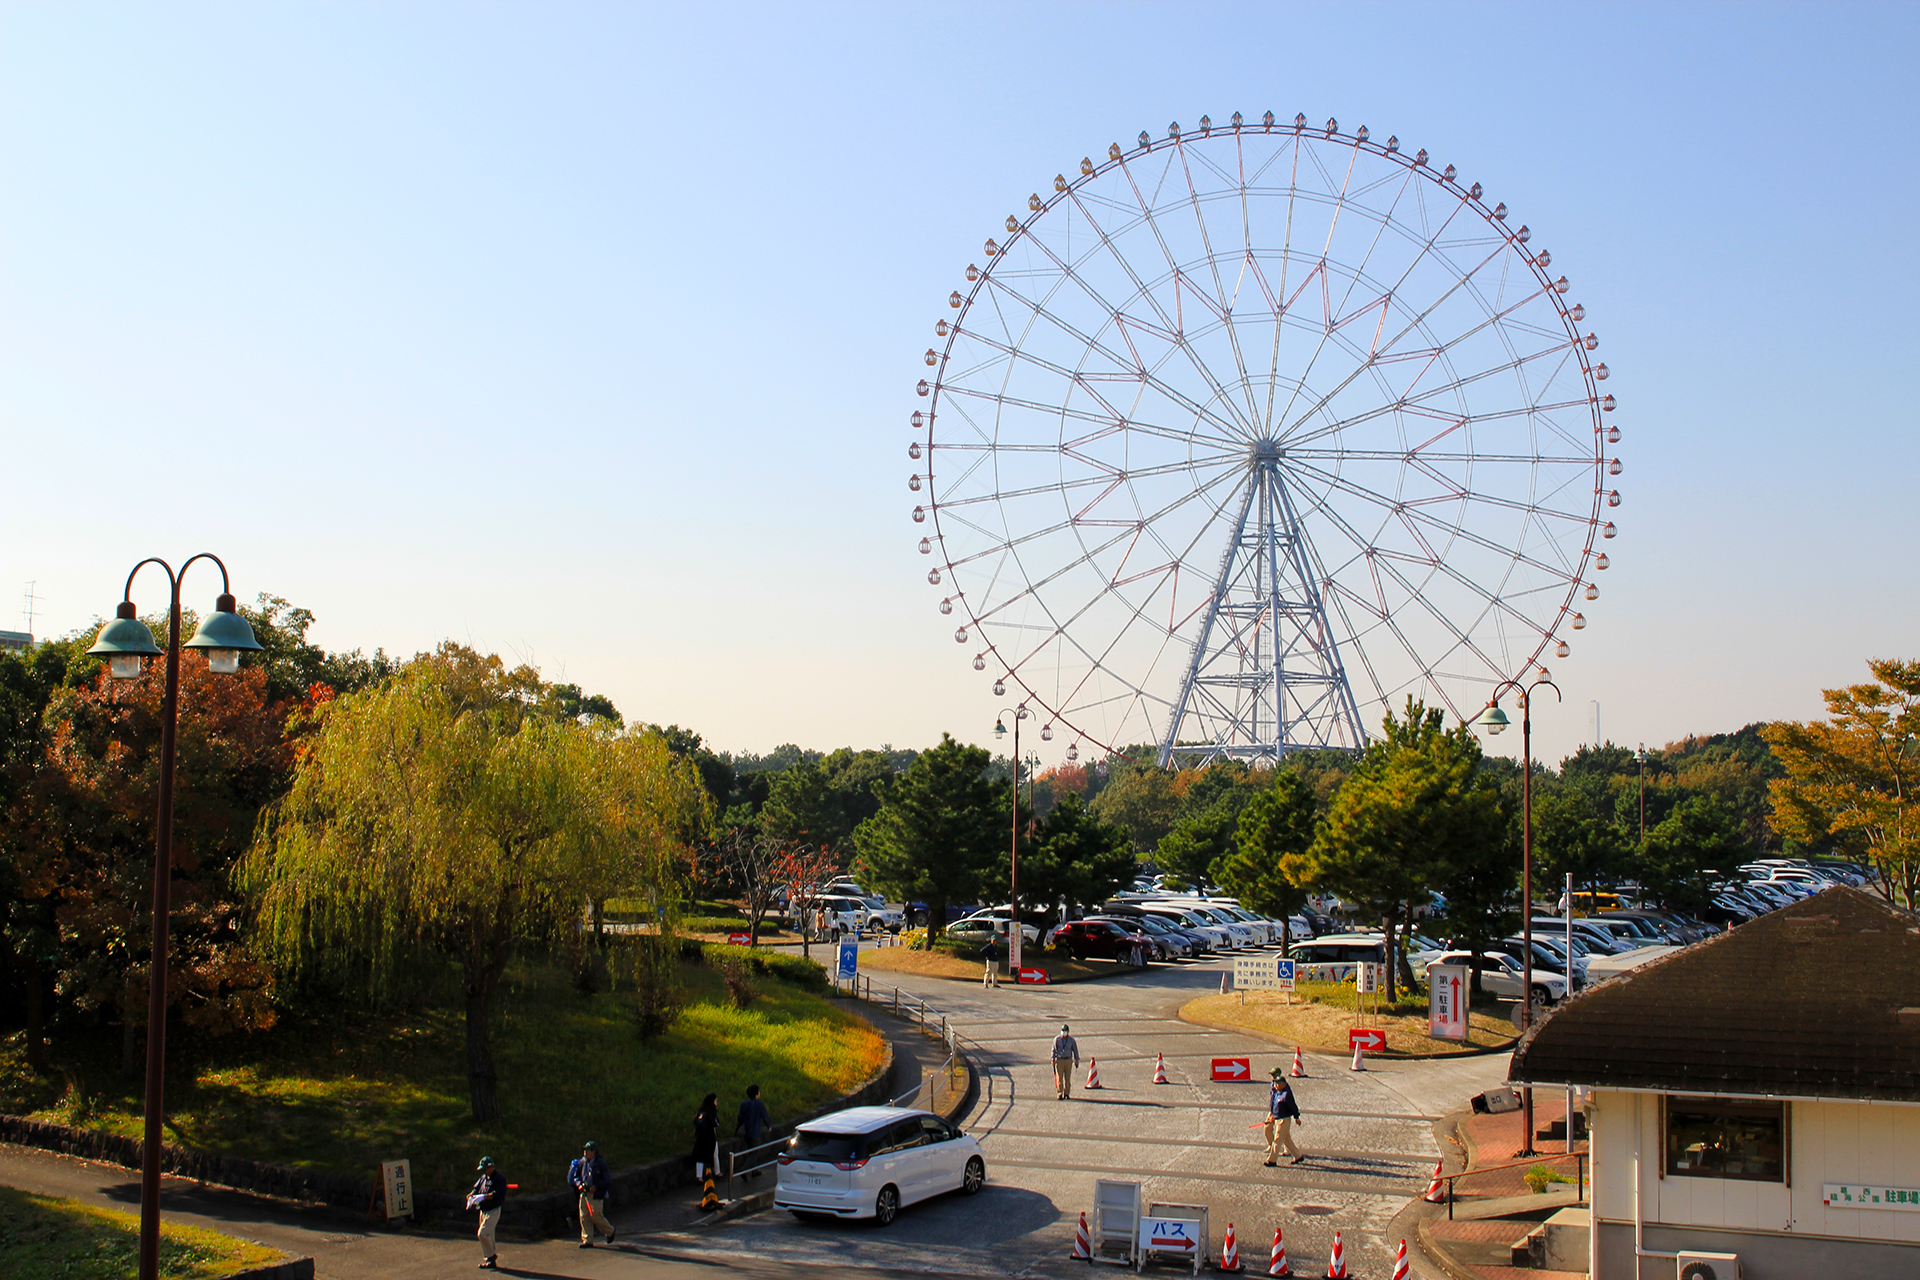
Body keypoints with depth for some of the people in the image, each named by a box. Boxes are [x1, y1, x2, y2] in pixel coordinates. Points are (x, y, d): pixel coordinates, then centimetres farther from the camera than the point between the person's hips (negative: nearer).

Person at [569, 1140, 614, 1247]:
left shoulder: (601, 1164, -6)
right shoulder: (582, 1162, 9)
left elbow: (607, 1180, -5)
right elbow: (575, 1176, 18)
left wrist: (596, 1186, -16)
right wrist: (579, 1184, -2)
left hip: (596, 1194, -5)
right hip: (584, 1193, 5)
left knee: (596, 1216, -6)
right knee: (584, 1217, 1)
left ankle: (610, 1231, 20)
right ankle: (587, 1240, 7)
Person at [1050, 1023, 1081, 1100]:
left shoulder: (1071, 1040, 5)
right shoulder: (1057, 1039, 3)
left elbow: (1075, 1050, 11)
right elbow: (1054, 1049, 5)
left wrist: (1077, 1060, 8)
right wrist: (1053, 1059, -1)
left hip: (1068, 1060, 1)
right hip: (1059, 1060, -1)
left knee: (1067, 1078, 2)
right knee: (1059, 1078, -4)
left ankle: (1067, 1093, 11)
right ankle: (1060, 1094, 0)